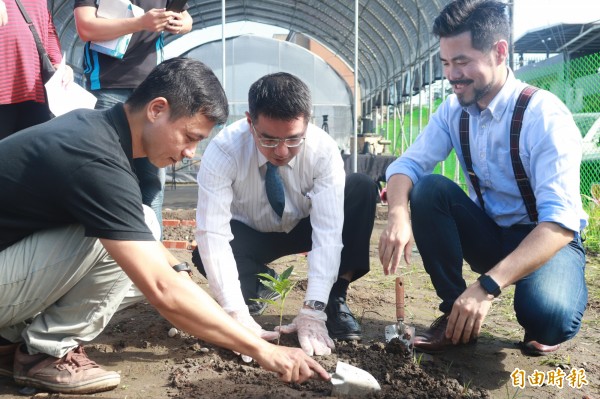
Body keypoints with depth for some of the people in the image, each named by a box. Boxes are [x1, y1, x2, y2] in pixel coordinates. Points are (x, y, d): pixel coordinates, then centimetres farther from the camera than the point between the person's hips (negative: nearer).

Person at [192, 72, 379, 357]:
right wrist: (237, 314, -45)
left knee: (362, 189, -25)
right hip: (250, 235, 0)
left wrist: (313, 310, -42)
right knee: (203, 252, -34)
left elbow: (328, 231, -33)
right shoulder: (223, 149, -31)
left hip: (303, 227, 1)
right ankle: (260, 280, 1)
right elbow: (212, 233, -36)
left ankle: (335, 298, -16)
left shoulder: (323, 149, -28)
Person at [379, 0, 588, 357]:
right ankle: (454, 310, -8)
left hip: (548, 239, -4)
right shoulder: (453, 110, -6)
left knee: (548, 315, -36)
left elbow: (561, 222, -31)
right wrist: (399, 216, -34)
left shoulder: (545, 115, -23)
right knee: (429, 189, -22)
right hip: (489, 233, 5)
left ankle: (541, 327, 4)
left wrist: (488, 286, -43)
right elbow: (408, 165, -10)